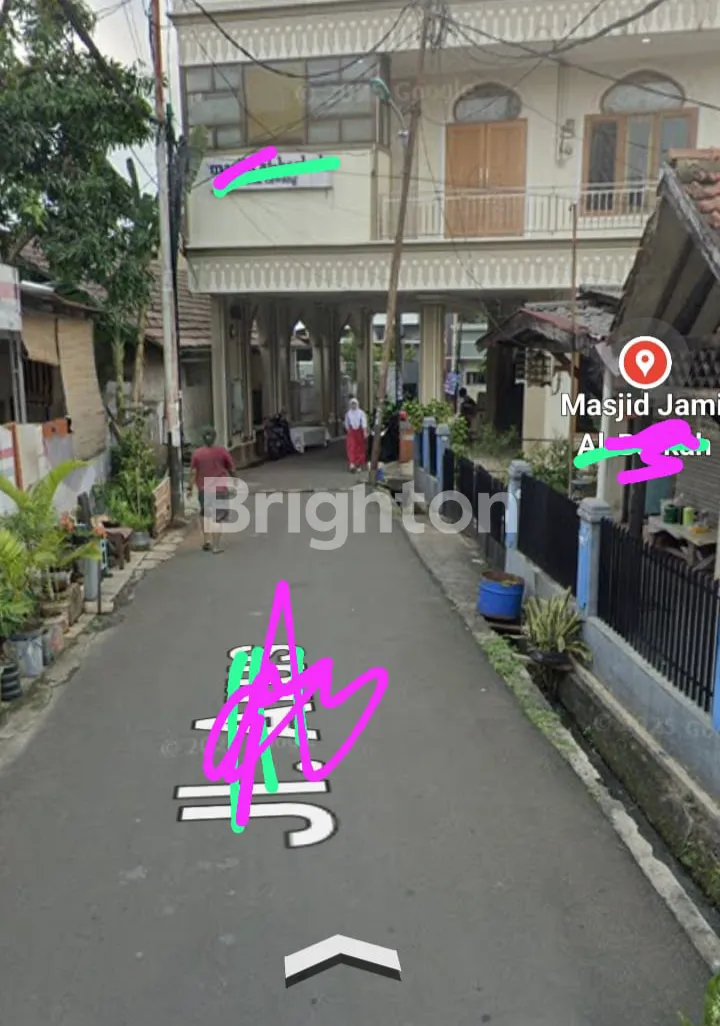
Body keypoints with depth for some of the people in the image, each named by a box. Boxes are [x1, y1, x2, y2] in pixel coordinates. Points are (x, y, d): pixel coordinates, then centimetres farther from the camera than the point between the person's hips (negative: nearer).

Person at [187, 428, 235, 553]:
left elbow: (193, 472, -5)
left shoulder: (197, 453, -2)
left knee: (206, 515, 22)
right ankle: (216, 546, 1)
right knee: (218, 518, 3)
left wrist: (190, 488, 0)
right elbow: (232, 469, 0)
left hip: (204, 489, 2)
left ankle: (206, 540, 15)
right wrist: (232, 477, 20)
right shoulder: (222, 451, -5)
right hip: (220, 489, -2)